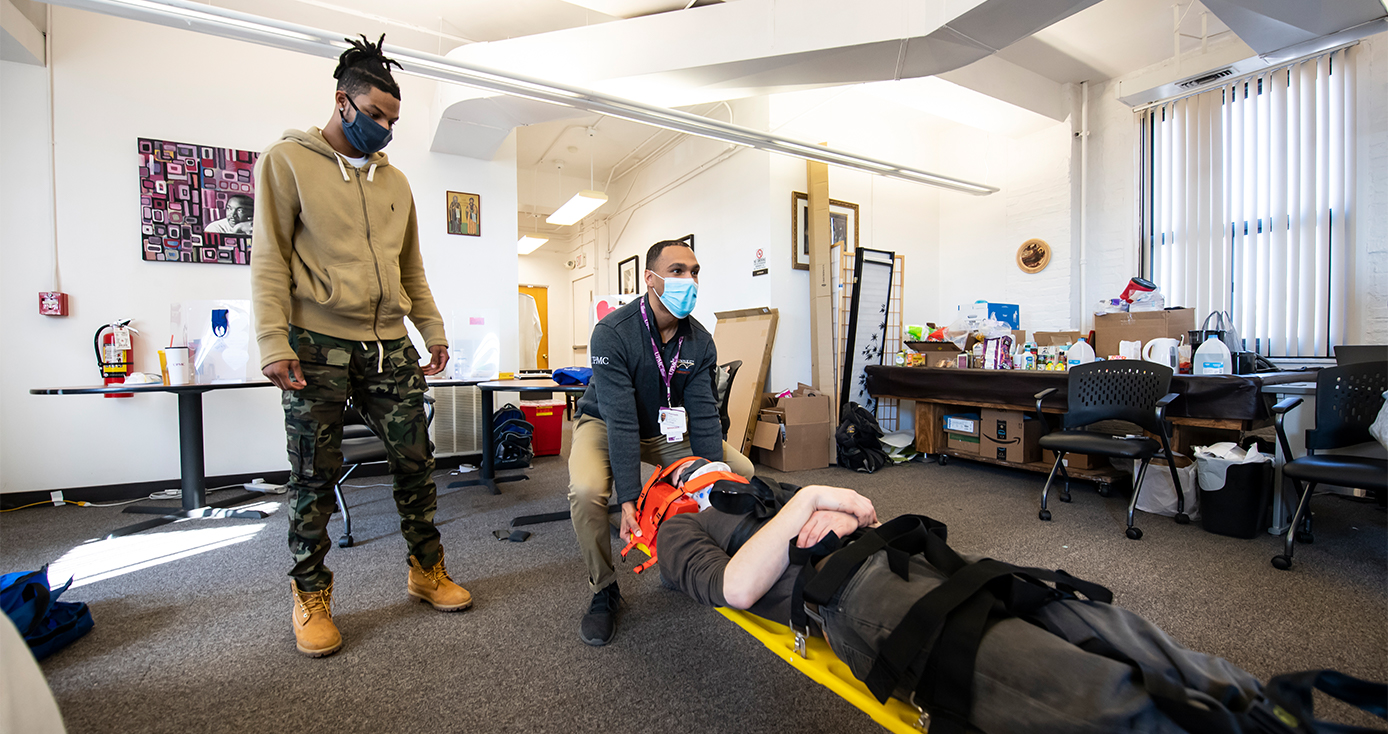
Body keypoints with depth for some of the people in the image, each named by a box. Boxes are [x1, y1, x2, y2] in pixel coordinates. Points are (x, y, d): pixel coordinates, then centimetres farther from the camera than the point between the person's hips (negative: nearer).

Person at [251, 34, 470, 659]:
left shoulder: (394, 181, 19)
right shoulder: (287, 161, 5)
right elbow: (269, 258, -3)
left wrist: (433, 331, 14)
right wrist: (273, 343, -11)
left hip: (390, 344, 4)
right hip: (317, 344, -4)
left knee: (416, 460, 5)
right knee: (314, 476, 3)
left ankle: (427, 569, 20)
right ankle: (311, 596, 20)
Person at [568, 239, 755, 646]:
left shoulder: (700, 341, -12)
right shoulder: (613, 332, -28)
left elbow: (704, 415, -14)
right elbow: (620, 420, -32)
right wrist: (628, 497, -36)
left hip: (664, 428, 5)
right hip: (603, 424, -4)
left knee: (742, 471, -9)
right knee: (587, 490, -34)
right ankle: (604, 590, -4)